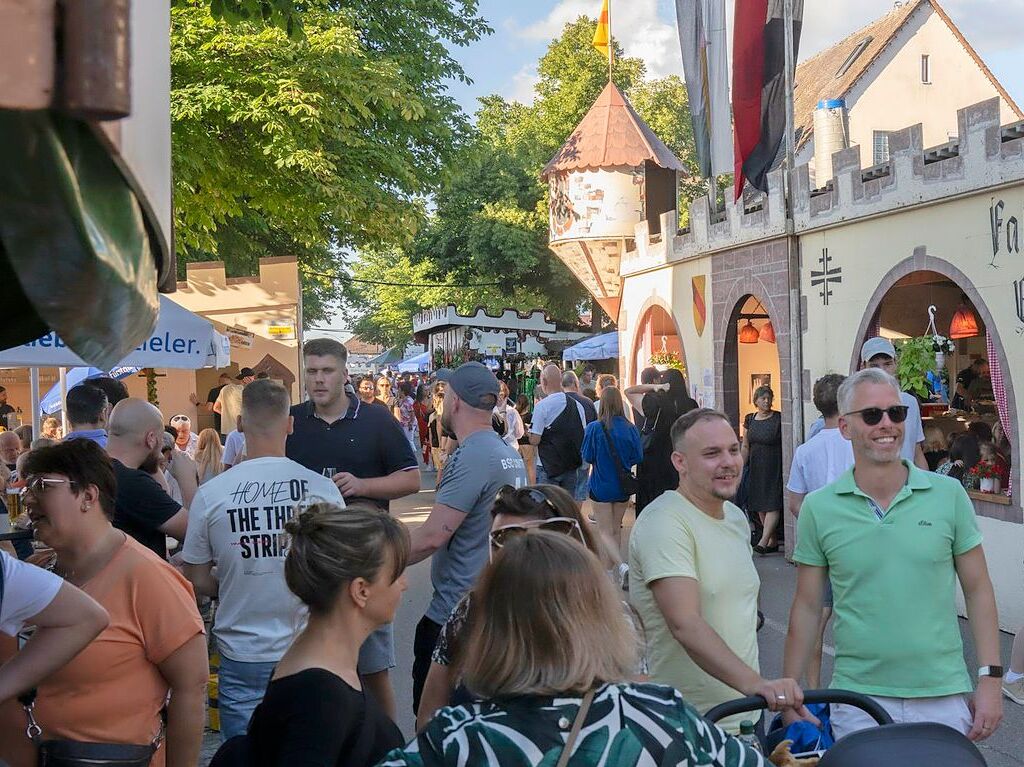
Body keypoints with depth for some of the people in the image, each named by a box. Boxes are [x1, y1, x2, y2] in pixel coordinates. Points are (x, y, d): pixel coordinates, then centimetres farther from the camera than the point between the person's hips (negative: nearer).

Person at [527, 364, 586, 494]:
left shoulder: (542, 406, -13)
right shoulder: (577, 405, 4)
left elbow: (534, 440, -14)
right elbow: (583, 438, 9)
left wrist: (529, 431, 5)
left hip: (548, 467, -5)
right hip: (571, 466, 5)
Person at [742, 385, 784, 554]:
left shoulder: (779, 418, -4)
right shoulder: (749, 420, 10)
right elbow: (745, 446, 15)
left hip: (774, 467, -5)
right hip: (756, 468, 5)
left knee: (773, 505, -11)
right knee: (760, 506, 6)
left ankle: (763, 541, -16)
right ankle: (773, 541, 14)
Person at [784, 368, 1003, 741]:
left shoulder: (948, 494, -1)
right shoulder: (819, 508, -2)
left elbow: (978, 590, 4)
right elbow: (807, 606, 4)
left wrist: (990, 678, -1)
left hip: (944, 697, 1)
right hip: (858, 700, -1)